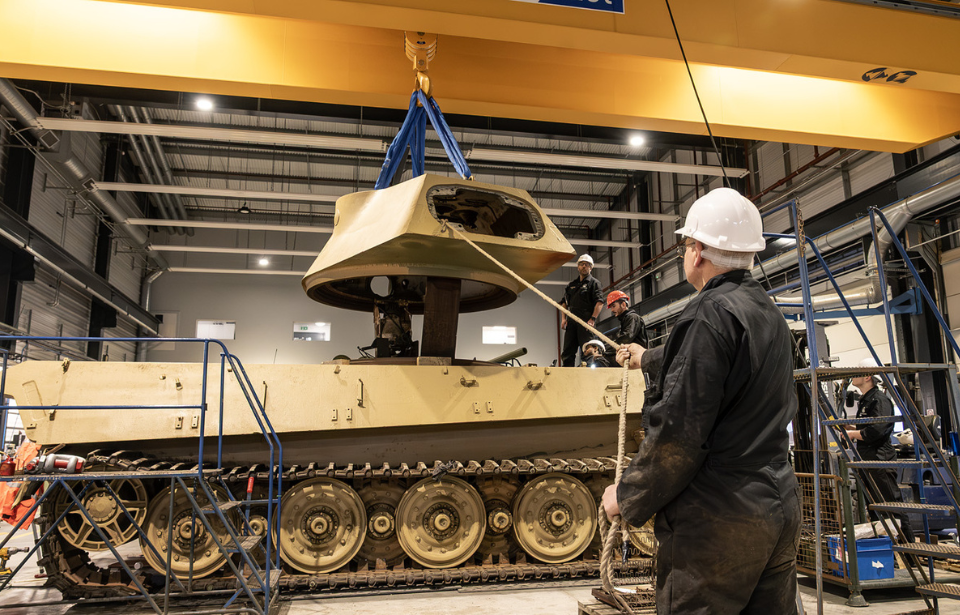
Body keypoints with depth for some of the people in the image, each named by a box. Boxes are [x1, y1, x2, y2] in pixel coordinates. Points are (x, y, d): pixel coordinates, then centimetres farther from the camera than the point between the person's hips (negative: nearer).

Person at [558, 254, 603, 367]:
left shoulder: (594, 282, 6)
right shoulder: (572, 285, 23)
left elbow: (599, 302, -6)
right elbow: (564, 302, 23)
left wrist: (593, 319, -17)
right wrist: (563, 318, 8)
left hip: (586, 321, -5)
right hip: (571, 321, 5)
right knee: (567, 351, 3)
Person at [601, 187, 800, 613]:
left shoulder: (711, 314, -17)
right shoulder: (770, 315, 12)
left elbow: (679, 432, -22)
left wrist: (627, 498, -8)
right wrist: (647, 358, 48)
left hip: (718, 521, -9)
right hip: (781, 511, 9)